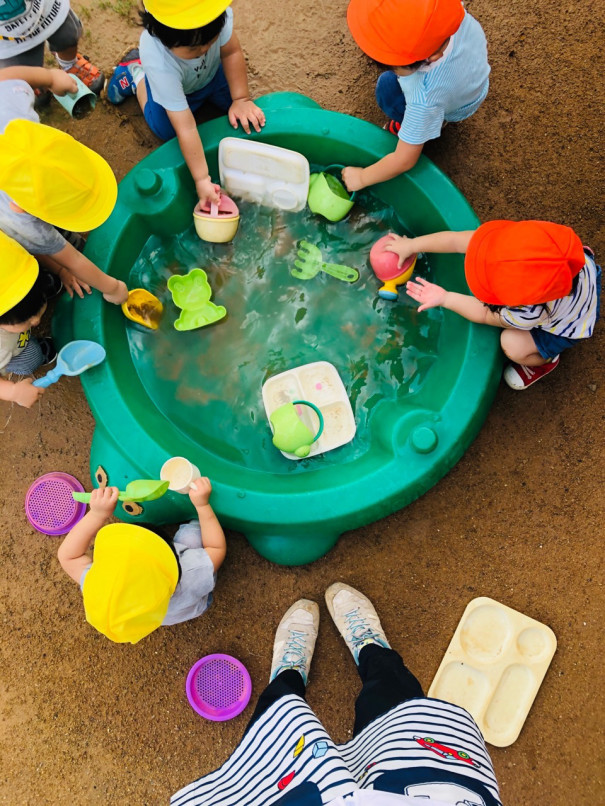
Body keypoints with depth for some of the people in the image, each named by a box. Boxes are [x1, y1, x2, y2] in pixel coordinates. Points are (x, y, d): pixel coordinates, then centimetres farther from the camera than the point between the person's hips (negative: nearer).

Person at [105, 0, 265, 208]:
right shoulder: (158, 63, -46)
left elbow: (231, 51, -21)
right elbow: (186, 128, -45)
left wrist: (241, 99, -27)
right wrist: (201, 179, -44)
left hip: (212, 70, 3)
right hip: (171, 82, -3)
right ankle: (136, 74, 24)